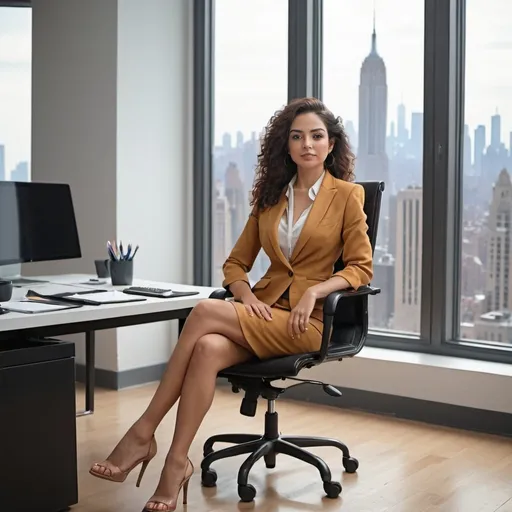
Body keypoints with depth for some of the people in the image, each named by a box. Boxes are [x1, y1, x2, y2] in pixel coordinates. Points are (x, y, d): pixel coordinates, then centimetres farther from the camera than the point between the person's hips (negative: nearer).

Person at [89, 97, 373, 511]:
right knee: (208, 349, -33)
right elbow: (236, 263, 16)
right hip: (263, 310, 4)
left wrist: (314, 291, -17)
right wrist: (246, 294, -6)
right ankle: (177, 463, -34)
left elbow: (361, 267, -1)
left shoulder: (347, 195, 3)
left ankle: (144, 433, -25)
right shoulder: (270, 196, 16)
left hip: (307, 320, -4)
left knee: (205, 312, -29)